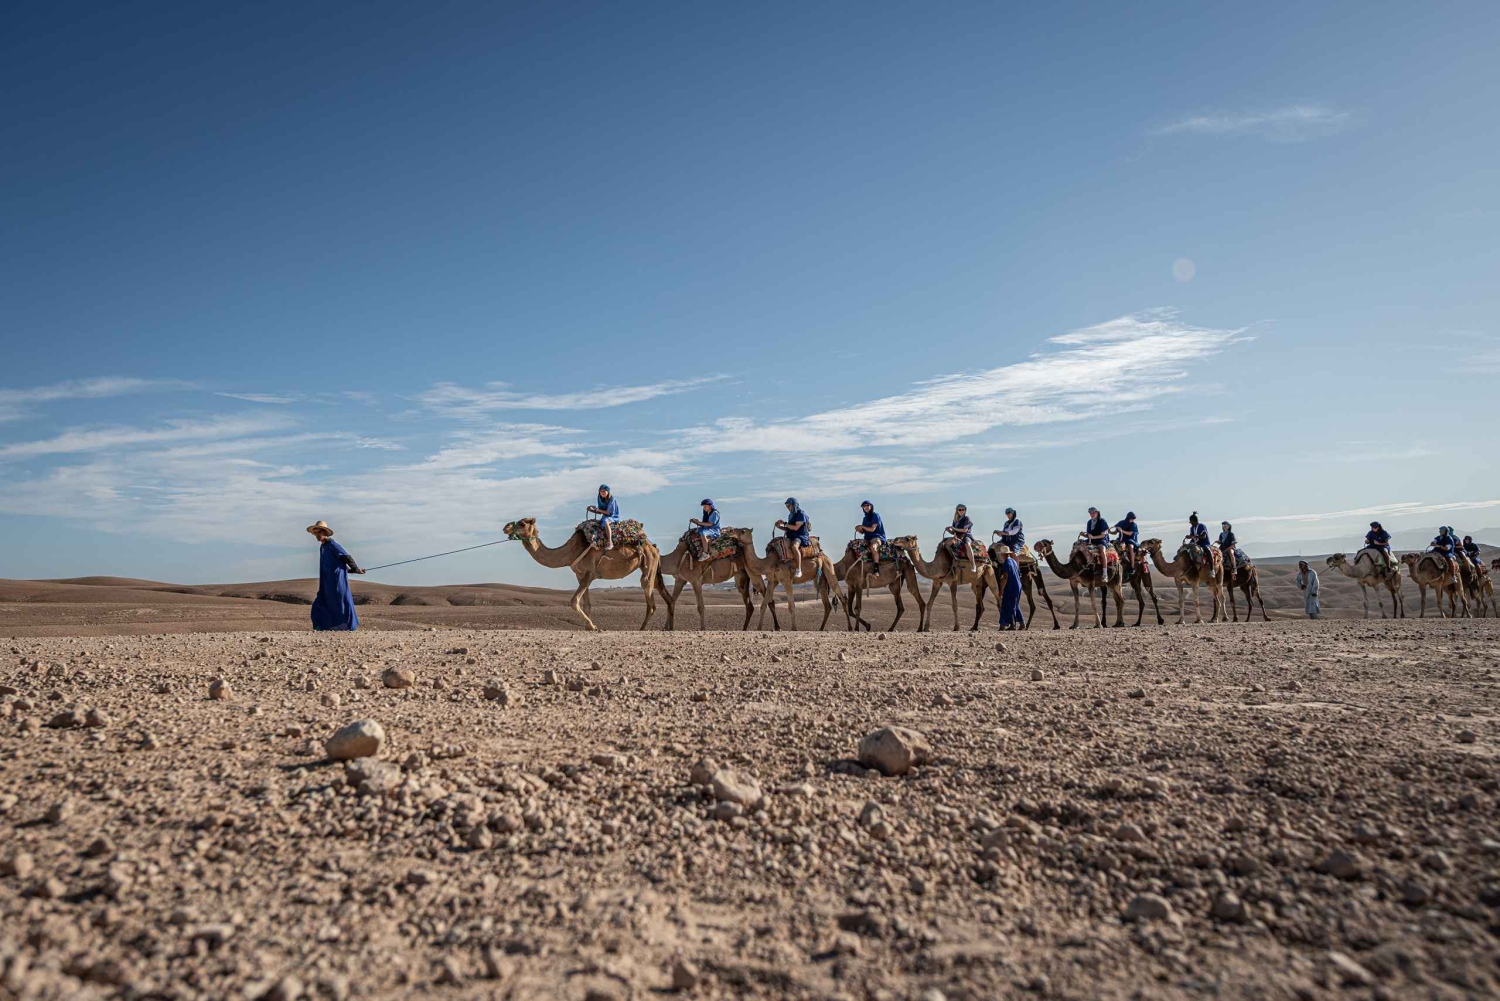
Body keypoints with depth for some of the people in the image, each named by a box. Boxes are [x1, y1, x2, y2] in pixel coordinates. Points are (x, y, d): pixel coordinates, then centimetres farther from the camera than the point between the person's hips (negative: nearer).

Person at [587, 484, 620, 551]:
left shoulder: (612, 499, -16)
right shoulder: (600, 499, 3)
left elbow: (610, 513, -18)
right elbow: (600, 512, 9)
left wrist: (599, 510, -18)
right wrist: (593, 510, -8)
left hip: (613, 517, -8)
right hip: (605, 517, 8)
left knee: (605, 521, -38)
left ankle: (610, 542, -41)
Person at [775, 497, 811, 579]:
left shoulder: (801, 514, -6)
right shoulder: (791, 515, 19)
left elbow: (796, 527, -16)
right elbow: (788, 529, 20)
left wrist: (785, 524, -11)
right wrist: (780, 527, 5)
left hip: (801, 536, -9)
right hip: (792, 536, 9)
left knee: (794, 546, -38)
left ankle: (798, 570, -40)